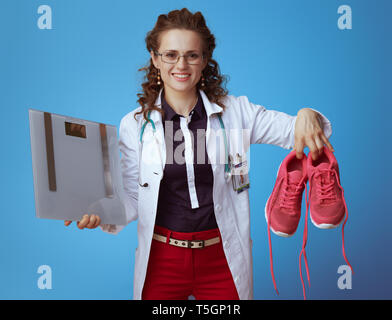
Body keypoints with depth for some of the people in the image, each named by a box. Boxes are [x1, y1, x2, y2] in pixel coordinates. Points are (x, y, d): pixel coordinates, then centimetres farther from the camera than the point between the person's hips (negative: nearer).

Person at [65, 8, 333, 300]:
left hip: (222, 260, 0)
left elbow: (296, 131, -5)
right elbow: (131, 198, 1)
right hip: (162, 260, 0)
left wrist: (307, 116, -28)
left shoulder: (235, 111, -1)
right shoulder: (134, 125, -1)